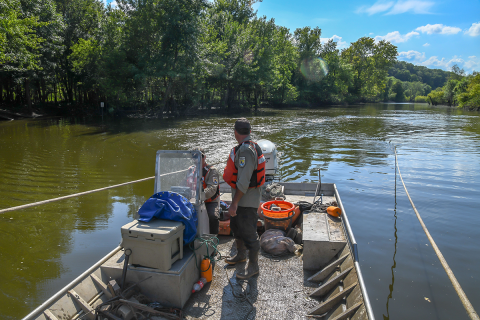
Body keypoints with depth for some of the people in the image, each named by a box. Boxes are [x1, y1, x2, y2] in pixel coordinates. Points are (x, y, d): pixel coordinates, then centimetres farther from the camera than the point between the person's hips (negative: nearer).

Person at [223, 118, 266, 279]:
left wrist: (234, 203, -25)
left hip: (247, 198, -11)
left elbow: (243, 181, -29)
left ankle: (253, 266, 17)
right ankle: (241, 255, 44)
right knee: (236, 225, 24)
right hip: (241, 196, 11)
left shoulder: (246, 150, -25)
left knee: (248, 233, 1)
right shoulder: (251, 146, 9)